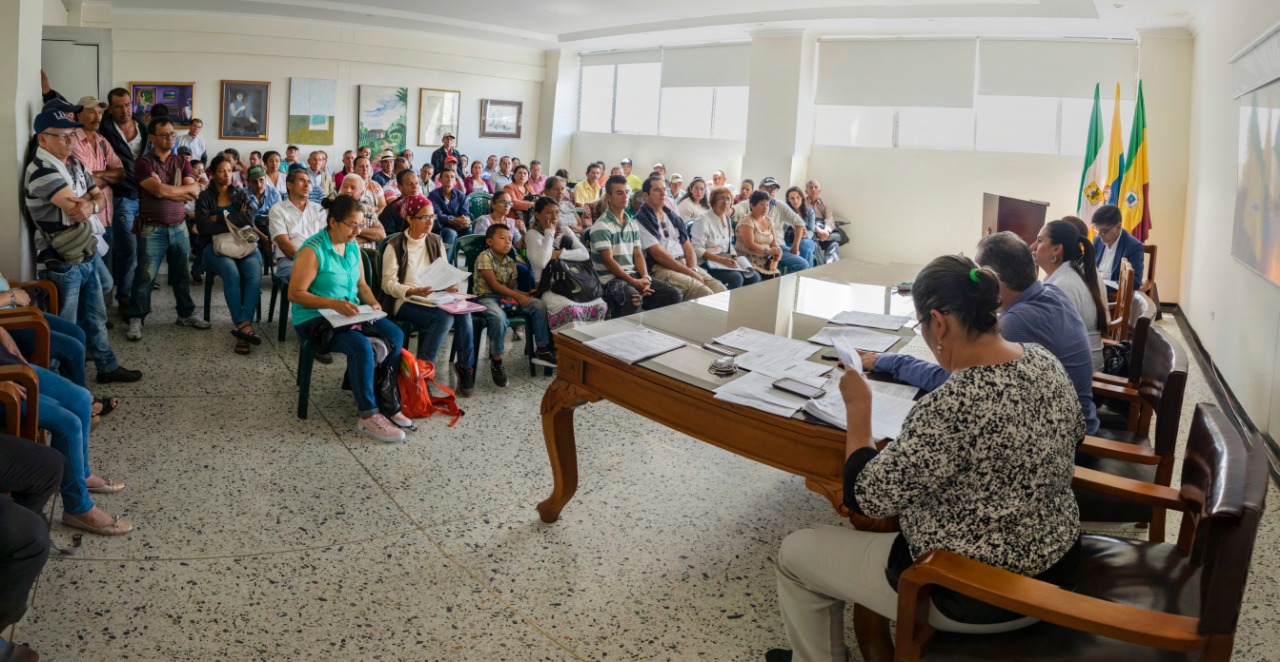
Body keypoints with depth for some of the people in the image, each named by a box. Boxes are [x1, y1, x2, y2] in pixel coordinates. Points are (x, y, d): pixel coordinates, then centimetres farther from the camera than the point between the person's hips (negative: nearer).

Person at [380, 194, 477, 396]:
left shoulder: (435, 241, 13)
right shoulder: (395, 245, -4)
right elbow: (388, 284, -8)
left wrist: (450, 285, -9)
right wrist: (413, 291, -25)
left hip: (433, 300, 5)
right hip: (405, 302, -5)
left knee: (463, 312, -28)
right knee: (445, 317, -33)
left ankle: (465, 367, -16)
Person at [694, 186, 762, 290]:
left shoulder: (727, 219, 15)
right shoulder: (703, 220, -10)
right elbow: (697, 249, -17)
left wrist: (734, 258, -2)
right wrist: (721, 260, -23)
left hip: (726, 261, 8)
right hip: (708, 263, -8)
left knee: (754, 276, -10)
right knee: (736, 277, -29)